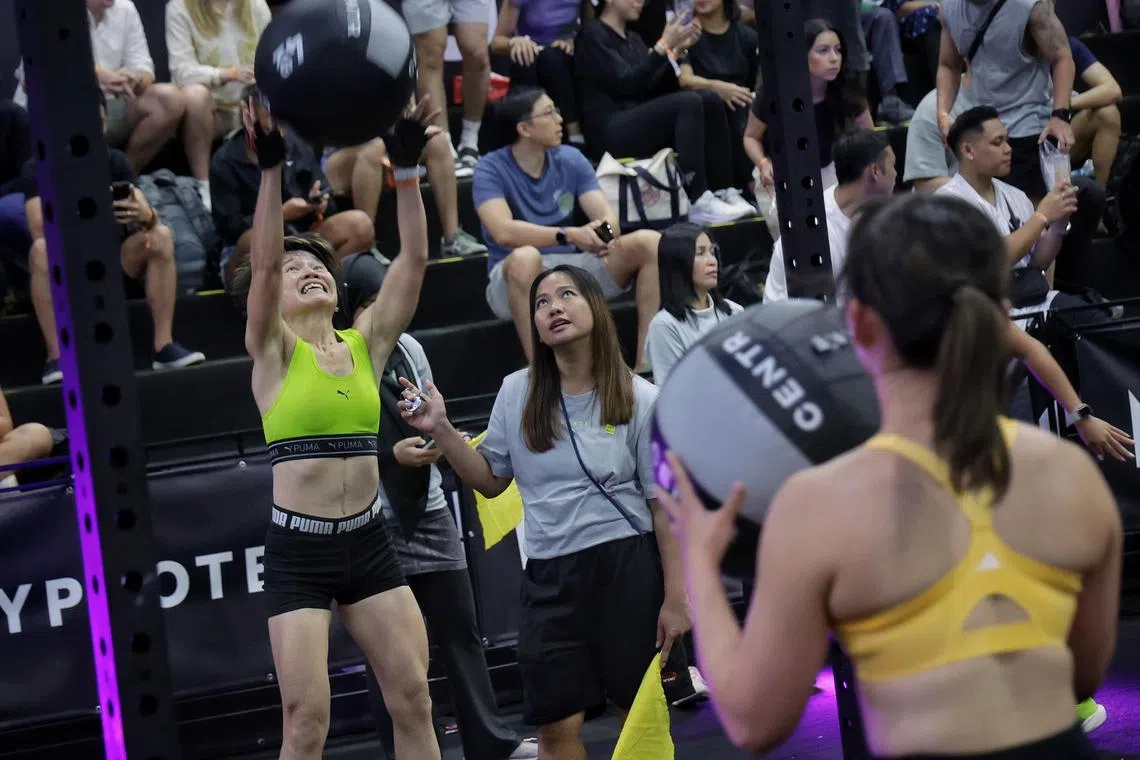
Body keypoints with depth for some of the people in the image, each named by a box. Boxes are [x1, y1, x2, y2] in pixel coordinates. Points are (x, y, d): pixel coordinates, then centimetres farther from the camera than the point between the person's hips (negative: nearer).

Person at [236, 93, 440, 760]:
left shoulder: (368, 342, 8)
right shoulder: (273, 350, -1)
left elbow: (414, 260, -3)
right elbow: (263, 262, -18)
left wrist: (408, 169, -13)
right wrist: (273, 168, -27)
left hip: (368, 541, 4)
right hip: (297, 550, -4)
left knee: (414, 698, 3)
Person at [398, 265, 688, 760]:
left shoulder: (640, 399, -3)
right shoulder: (517, 393, 4)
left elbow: (665, 504, -2)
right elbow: (491, 480, 13)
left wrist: (674, 597, -4)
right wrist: (440, 429, -1)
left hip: (628, 568, -2)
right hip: (549, 575, 3)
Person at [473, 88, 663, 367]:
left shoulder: (571, 160, 5)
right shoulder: (491, 169, -10)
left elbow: (608, 216, -5)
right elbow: (503, 232, -26)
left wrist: (605, 233, -30)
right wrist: (569, 235, -35)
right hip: (516, 279, -5)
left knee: (651, 242, -13)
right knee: (525, 256, -40)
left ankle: (645, 363, -19)